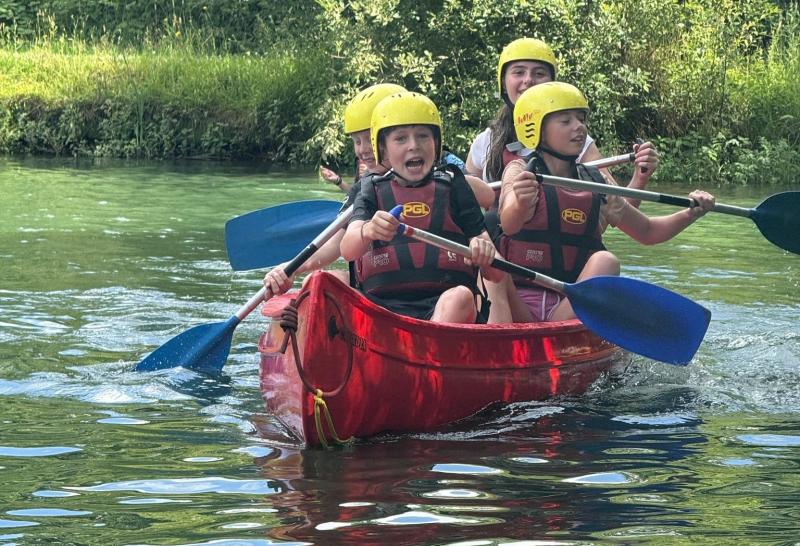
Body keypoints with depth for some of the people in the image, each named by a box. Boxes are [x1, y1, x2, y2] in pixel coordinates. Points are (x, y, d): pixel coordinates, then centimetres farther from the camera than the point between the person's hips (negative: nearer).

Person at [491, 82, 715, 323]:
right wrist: (520, 206, -46)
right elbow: (509, 224, -21)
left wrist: (691, 214, 6)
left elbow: (646, 232, 25)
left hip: (570, 308, 4)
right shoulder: (520, 171, 1)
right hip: (517, 302, -4)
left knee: (605, 261, -22)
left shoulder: (597, 185, 14)